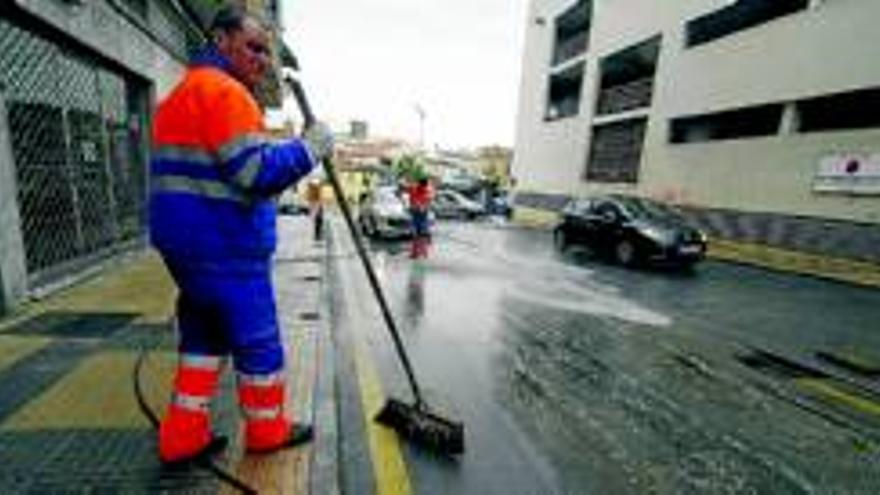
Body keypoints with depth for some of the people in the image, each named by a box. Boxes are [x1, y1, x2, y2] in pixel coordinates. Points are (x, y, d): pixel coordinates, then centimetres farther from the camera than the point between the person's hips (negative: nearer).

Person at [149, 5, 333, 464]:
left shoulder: (185, 91, 21)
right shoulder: (223, 90, -13)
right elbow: (257, 172, -23)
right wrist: (310, 146, -13)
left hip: (186, 240, 10)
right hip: (224, 246, -10)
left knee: (203, 335, 18)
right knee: (258, 340, 5)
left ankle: (183, 436, 27)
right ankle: (268, 429, 23)